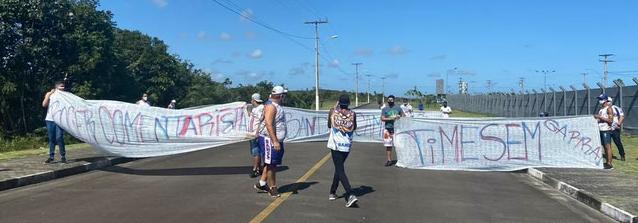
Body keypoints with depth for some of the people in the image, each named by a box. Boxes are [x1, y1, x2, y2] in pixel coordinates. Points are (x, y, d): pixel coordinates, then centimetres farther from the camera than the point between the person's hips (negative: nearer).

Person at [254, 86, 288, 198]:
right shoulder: (271, 106, -16)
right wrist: (275, 141, -28)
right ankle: (273, 188, 7)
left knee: (272, 164, 14)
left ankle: (261, 184, 23)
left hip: (276, 140, 10)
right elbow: (268, 124, -25)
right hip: (269, 139, -10)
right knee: (270, 164, -1)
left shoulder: (278, 106, 16)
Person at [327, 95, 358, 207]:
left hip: (335, 145, -3)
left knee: (340, 170, -6)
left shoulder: (333, 111, -6)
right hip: (347, 146, 3)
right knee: (338, 168, 21)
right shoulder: (352, 114, -2)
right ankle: (332, 192, 32)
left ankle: (350, 195, -23)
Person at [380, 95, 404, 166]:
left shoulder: (398, 108, 10)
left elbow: (404, 116, 13)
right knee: (388, 146, 1)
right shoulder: (384, 109, 6)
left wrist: (400, 117, -9)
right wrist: (391, 118, -14)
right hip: (388, 129, 0)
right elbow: (382, 119, -3)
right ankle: (389, 160, 8)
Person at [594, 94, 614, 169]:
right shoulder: (601, 109, 16)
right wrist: (596, 118, 6)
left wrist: (600, 117, -18)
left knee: (608, 146, -8)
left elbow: (610, 120, -16)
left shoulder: (609, 109, -8)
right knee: (604, 146, 11)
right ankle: (607, 162, 16)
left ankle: (609, 164, -6)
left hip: (606, 130, -8)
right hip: (600, 130, 8)